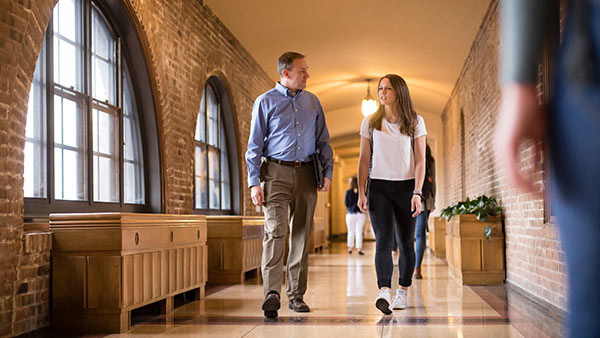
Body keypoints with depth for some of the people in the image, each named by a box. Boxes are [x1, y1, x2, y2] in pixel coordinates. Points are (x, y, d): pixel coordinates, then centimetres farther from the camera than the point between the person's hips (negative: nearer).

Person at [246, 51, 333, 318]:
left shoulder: (312, 102, 14)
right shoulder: (266, 102, 3)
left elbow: (323, 140, 18)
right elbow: (255, 145, 1)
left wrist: (328, 171, 5)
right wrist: (254, 182, -8)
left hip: (306, 174, 4)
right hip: (276, 171, -4)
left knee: (301, 235, 5)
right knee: (275, 231, -17)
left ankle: (296, 295, 12)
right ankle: (272, 293, -22)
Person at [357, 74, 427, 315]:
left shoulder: (415, 122, 4)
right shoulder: (370, 123, 7)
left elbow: (420, 161, -1)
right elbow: (364, 160, 7)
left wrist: (417, 193, -10)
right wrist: (361, 192, -1)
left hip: (406, 187, 0)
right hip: (379, 187, 0)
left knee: (405, 242, 6)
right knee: (383, 241, -13)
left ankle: (402, 292, 19)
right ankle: (384, 292, -25)